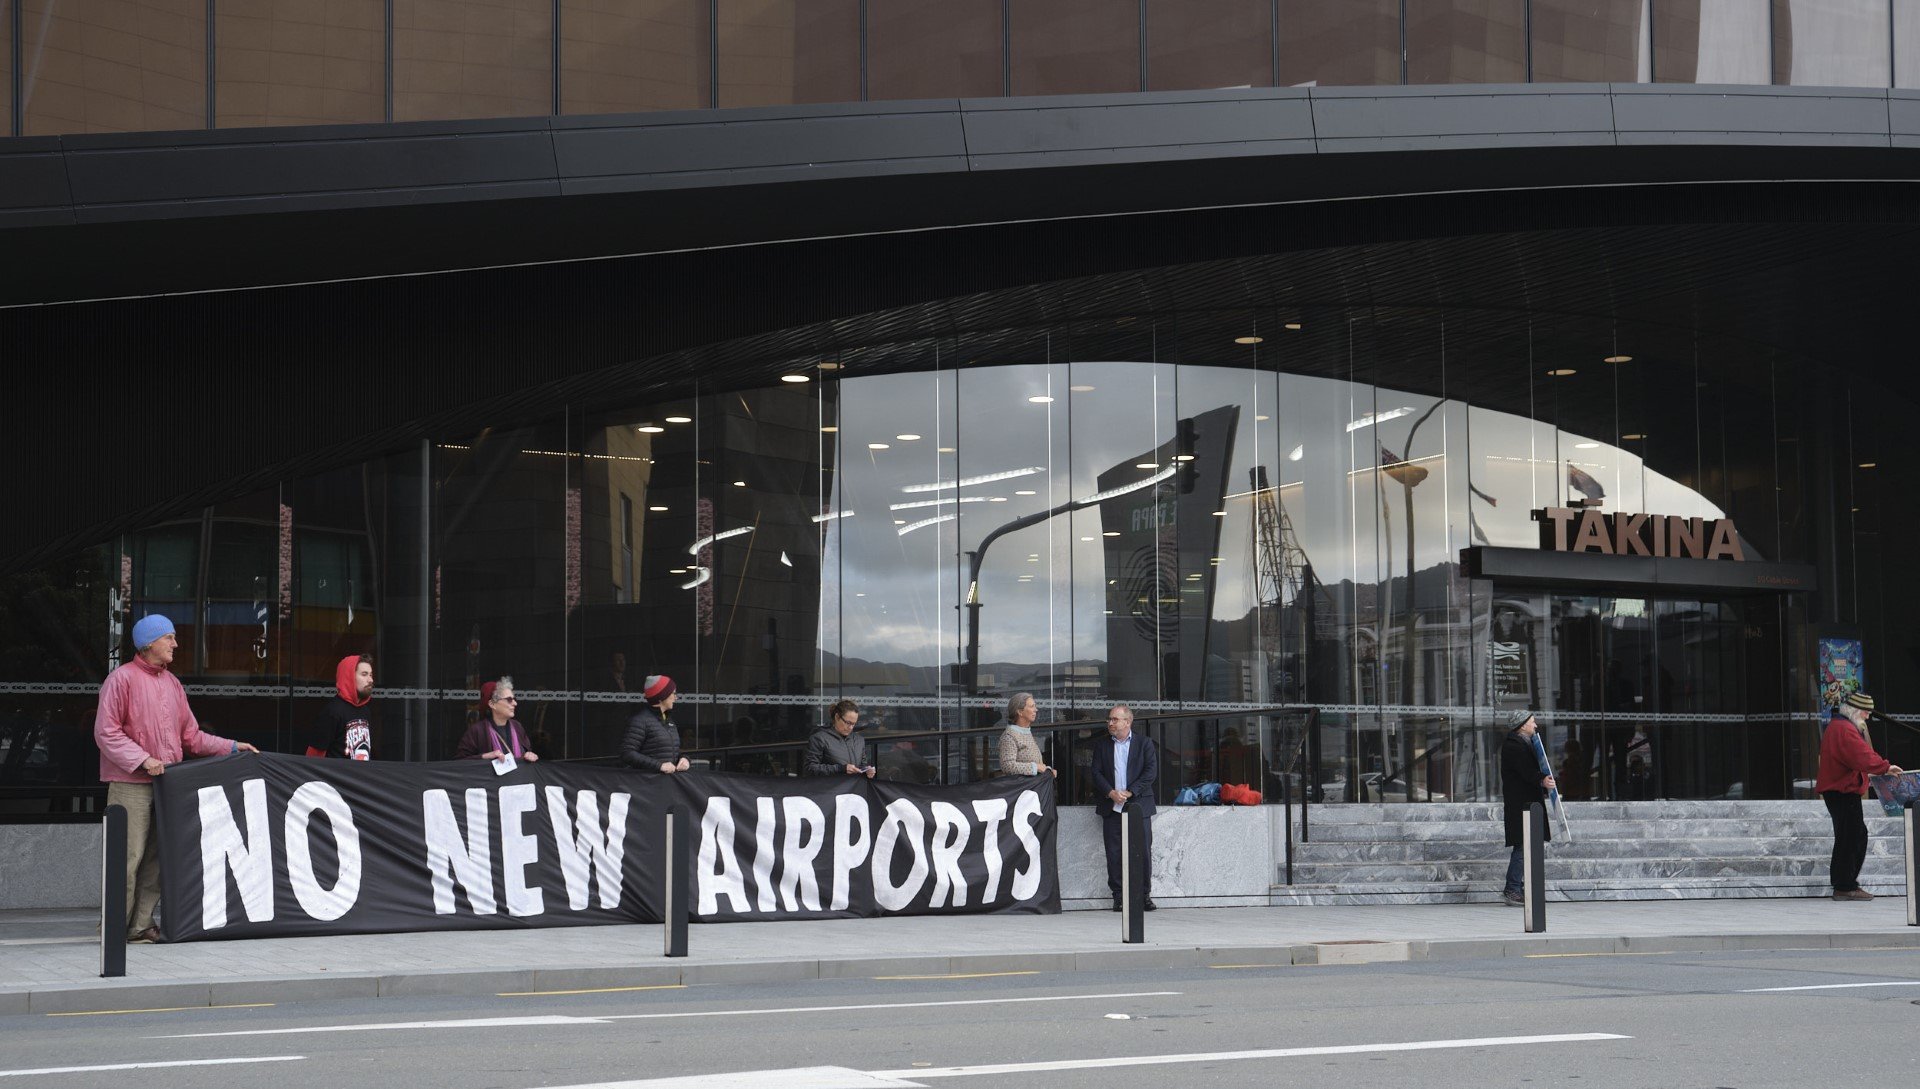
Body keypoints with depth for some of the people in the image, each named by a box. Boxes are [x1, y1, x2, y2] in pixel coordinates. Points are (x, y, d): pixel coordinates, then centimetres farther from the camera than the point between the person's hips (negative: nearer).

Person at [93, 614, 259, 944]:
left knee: (156, 857, 6)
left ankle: (141, 925, 11)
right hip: (131, 784, -7)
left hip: (165, 782, 7)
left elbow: (190, 736, 20)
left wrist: (231, 747, 11)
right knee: (128, 857, -8)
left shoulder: (172, 683, 18)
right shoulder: (122, 679, -4)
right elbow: (106, 732, -10)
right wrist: (142, 759, -18)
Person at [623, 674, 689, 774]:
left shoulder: (669, 722, 19)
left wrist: (683, 758, 4)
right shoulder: (640, 721, -6)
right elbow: (626, 753, -14)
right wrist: (658, 765, -20)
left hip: (670, 775, 8)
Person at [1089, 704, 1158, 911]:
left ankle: (1144, 894, 5)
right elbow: (1096, 773, 5)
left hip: (1138, 805, -2)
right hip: (1112, 807, 2)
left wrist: (1130, 792, -12)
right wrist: (1110, 792, -11)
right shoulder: (1101, 745, 12)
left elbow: (1151, 771, -3)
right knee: (1114, 853, -2)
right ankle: (1118, 896, 3)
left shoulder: (1144, 743, 6)